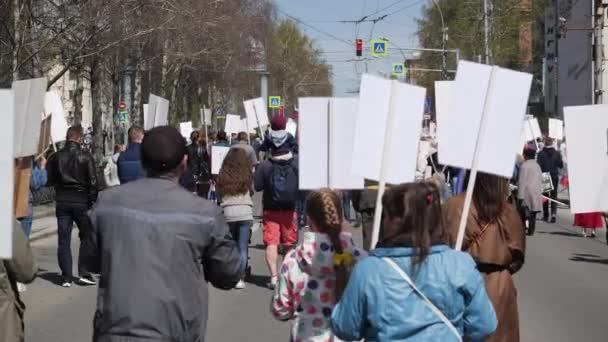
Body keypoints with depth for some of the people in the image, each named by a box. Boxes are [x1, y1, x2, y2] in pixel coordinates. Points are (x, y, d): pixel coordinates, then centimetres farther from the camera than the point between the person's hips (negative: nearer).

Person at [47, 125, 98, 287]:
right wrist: (92, 201, -2)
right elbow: (93, 181, -9)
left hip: (62, 202, 2)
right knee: (87, 238, 10)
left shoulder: (55, 157, 1)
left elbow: (49, 180, 5)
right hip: (81, 202, -2)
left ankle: (66, 277, 3)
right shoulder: (86, 157, -7)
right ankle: (84, 273, 5)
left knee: (64, 240, 5)